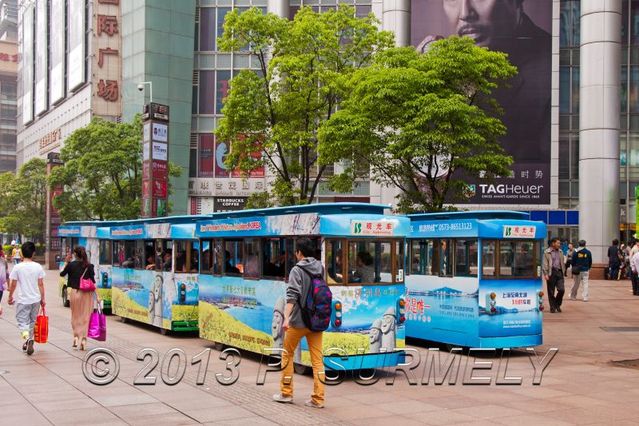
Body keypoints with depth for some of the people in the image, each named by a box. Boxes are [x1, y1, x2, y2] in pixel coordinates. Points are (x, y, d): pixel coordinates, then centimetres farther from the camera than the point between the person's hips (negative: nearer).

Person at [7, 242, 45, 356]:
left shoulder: (17, 267, -10)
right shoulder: (38, 267, -4)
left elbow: (13, 284, -4)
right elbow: (41, 284, -1)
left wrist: (10, 296, 12)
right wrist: (42, 299, 8)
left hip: (22, 300, -3)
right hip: (35, 299, 3)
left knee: (22, 321, 3)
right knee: (32, 321, 17)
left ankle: (27, 338, -22)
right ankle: (28, 343, 23)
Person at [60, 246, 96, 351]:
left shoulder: (71, 264, -4)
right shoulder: (89, 266, -2)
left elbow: (62, 274, 10)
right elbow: (92, 280, -2)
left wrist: (67, 262, 14)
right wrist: (95, 295, 3)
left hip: (75, 292, 0)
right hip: (87, 294, 1)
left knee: (76, 316, 15)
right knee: (85, 317, 5)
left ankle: (76, 337, 8)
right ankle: (83, 340, 2)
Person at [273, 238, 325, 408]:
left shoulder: (297, 270, -9)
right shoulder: (320, 268, 7)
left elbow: (292, 296, -21)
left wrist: (286, 317, -28)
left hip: (298, 321, -4)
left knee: (287, 354, 13)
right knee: (317, 359, 4)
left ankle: (286, 393, 19)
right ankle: (318, 398, 2)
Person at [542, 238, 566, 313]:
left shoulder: (560, 252, 14)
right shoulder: (547, 252, -2)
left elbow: (562, 262, 21)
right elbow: (544, 264, -5)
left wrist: (563, 272, 14)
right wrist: (545, 274, -13)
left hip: (559, 272, 4)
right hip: (551, 273, -4)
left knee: (561, 290, -6)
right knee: (551, 292, 2)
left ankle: (557, 305, 16)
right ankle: (552, 308, 12)